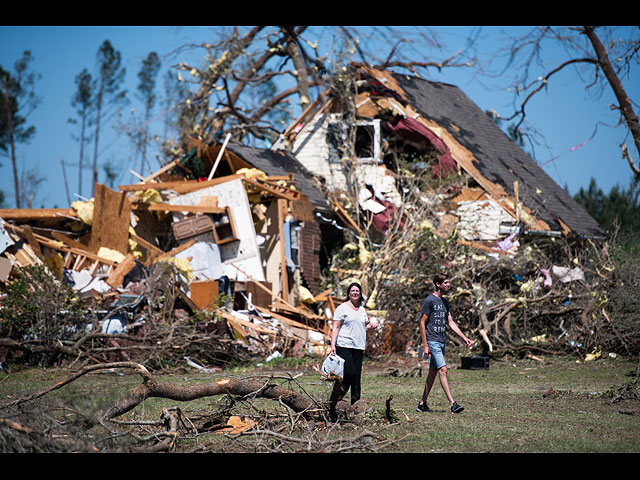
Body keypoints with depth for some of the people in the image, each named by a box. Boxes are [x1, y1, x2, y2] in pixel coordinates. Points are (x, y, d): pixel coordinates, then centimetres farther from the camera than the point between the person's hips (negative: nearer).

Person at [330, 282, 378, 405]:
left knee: (357, 376, 3)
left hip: (359, 348, 6)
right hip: (344, 347, -6)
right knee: (349, 373, -17)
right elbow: (335, 327, -4)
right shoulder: (342, 308, 0)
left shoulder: (362, 309, 19)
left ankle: (356, 403, 6)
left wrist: (371, 325, 7)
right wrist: (333, 345, -13)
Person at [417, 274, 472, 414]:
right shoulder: (429, 301, -9)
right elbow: (422, 323, -9)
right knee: (443, 370, -14)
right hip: (432, 341, -8)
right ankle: (452, 404, -20)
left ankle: (422, 403, 16)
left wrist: (464, 338, 11)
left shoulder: (445, 302, 15)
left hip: (442, 341, 8)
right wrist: (425, 345, -13)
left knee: (433, 372, 10)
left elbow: (451, 322, 19)